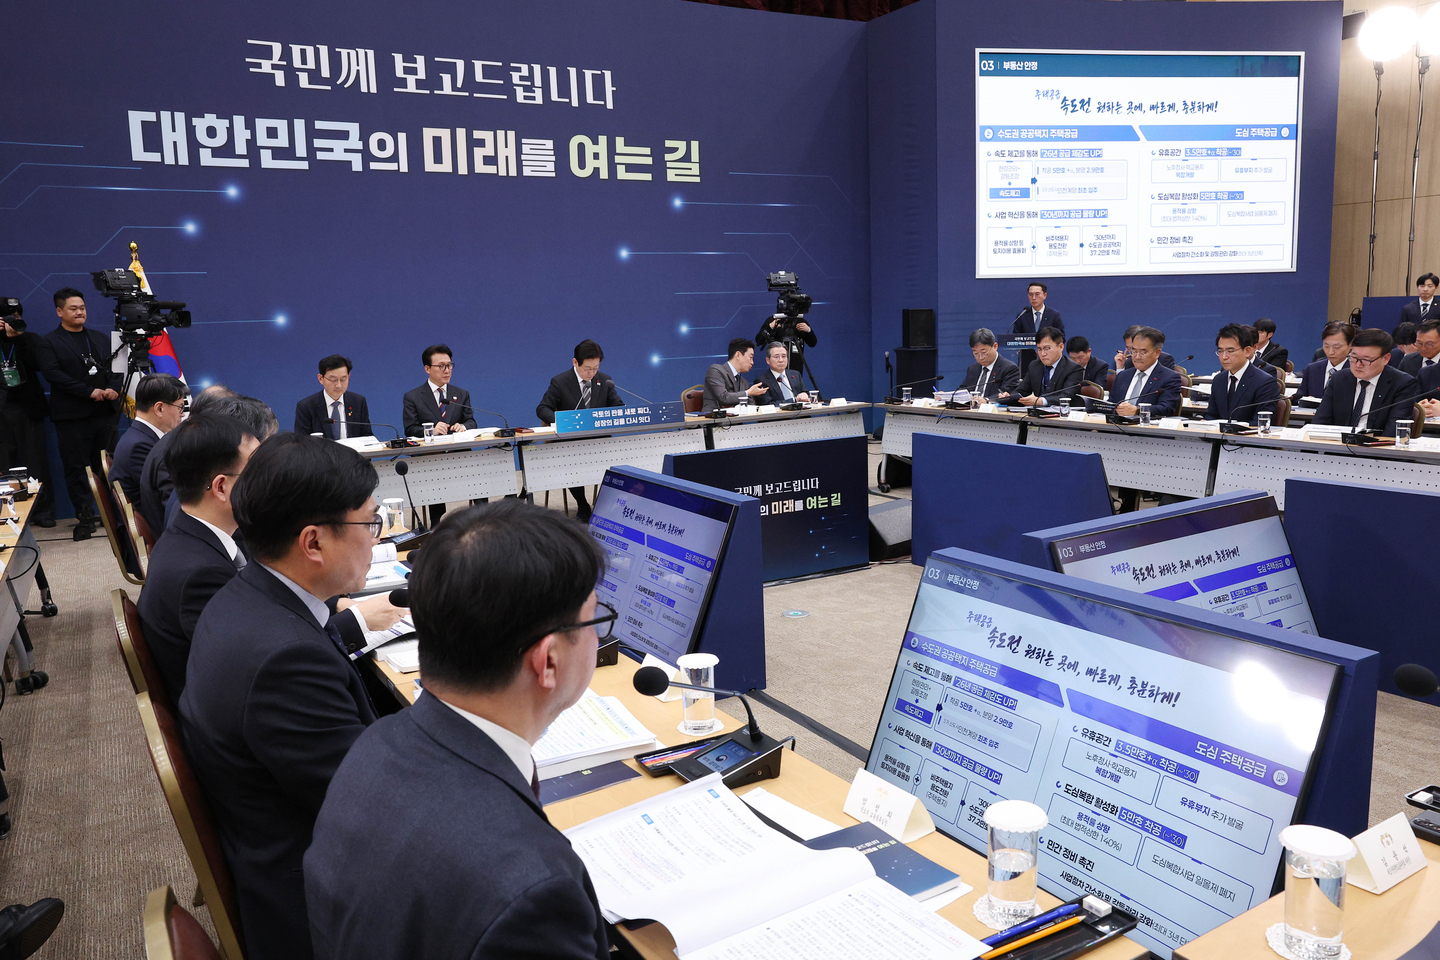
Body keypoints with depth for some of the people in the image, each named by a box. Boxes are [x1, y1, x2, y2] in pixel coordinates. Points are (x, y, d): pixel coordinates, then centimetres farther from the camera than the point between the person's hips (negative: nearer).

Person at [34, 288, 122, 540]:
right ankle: (84, 517, 7)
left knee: (106, 467, 5)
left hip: (106, 413, 4)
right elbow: (54, 375, -11)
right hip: (72, 417, -3)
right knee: (76, 468, 0)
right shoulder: (48, 343, 2)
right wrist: (90, 392, -17)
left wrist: (113, 388, -8)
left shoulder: (100, 338, 18)